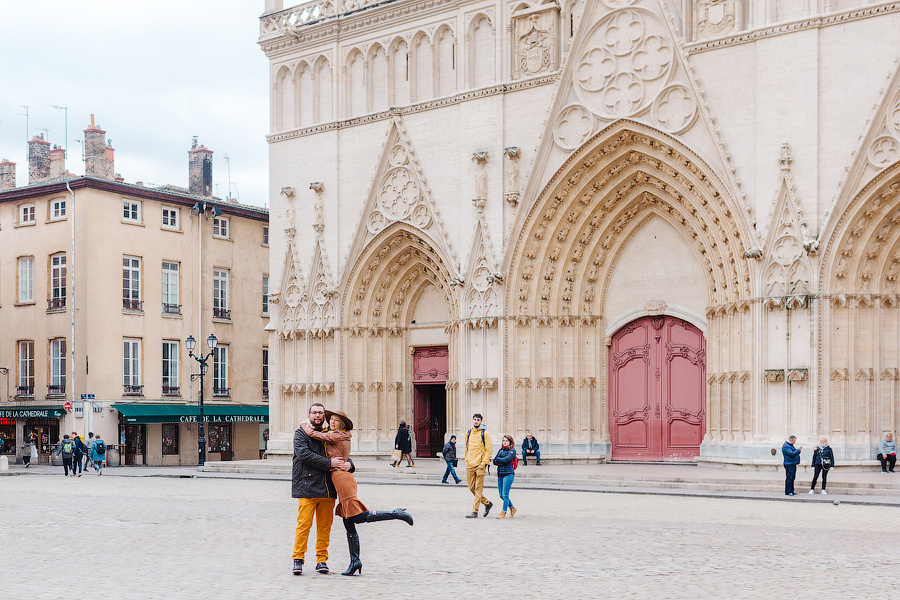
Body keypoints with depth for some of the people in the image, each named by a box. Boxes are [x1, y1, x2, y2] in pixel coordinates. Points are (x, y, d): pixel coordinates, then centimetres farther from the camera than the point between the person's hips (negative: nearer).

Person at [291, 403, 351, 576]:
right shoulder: (301, 433, 4)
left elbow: (342, 456, 25)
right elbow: (303, 454, -12)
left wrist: (348, 464, 0)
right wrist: (329, 463, -15)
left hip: (327, 488, 5)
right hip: (307, 486, -5)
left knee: (325, 525, 5)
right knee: (304, 524, -9)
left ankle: (321, 560, 12)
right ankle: (298, 559, -1)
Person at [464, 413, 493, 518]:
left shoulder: (485, 433, -3)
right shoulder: (468, 433, 13)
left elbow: (489, 449, -5)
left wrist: (483, 462, -12)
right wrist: (467, 461, 12)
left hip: (479, 465, -6)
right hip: (470, 465, 6)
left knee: (478, 489, -5)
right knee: (471, 488, 7)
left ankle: (474, 511, -4)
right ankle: (487, 503, 23)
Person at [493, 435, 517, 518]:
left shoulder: (512, 451, -2)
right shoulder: (501, 450, 14)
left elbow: (506, 460, -16)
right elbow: (495, 461, 5)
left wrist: (498, 459, -1)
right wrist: (502, 462, -10)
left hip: (508, 474, -7)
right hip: (500, 474, 7)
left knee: (505, 495, -8)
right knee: (501, 496, 10)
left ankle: (503, 513, -3)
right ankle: (512, 508, 28)